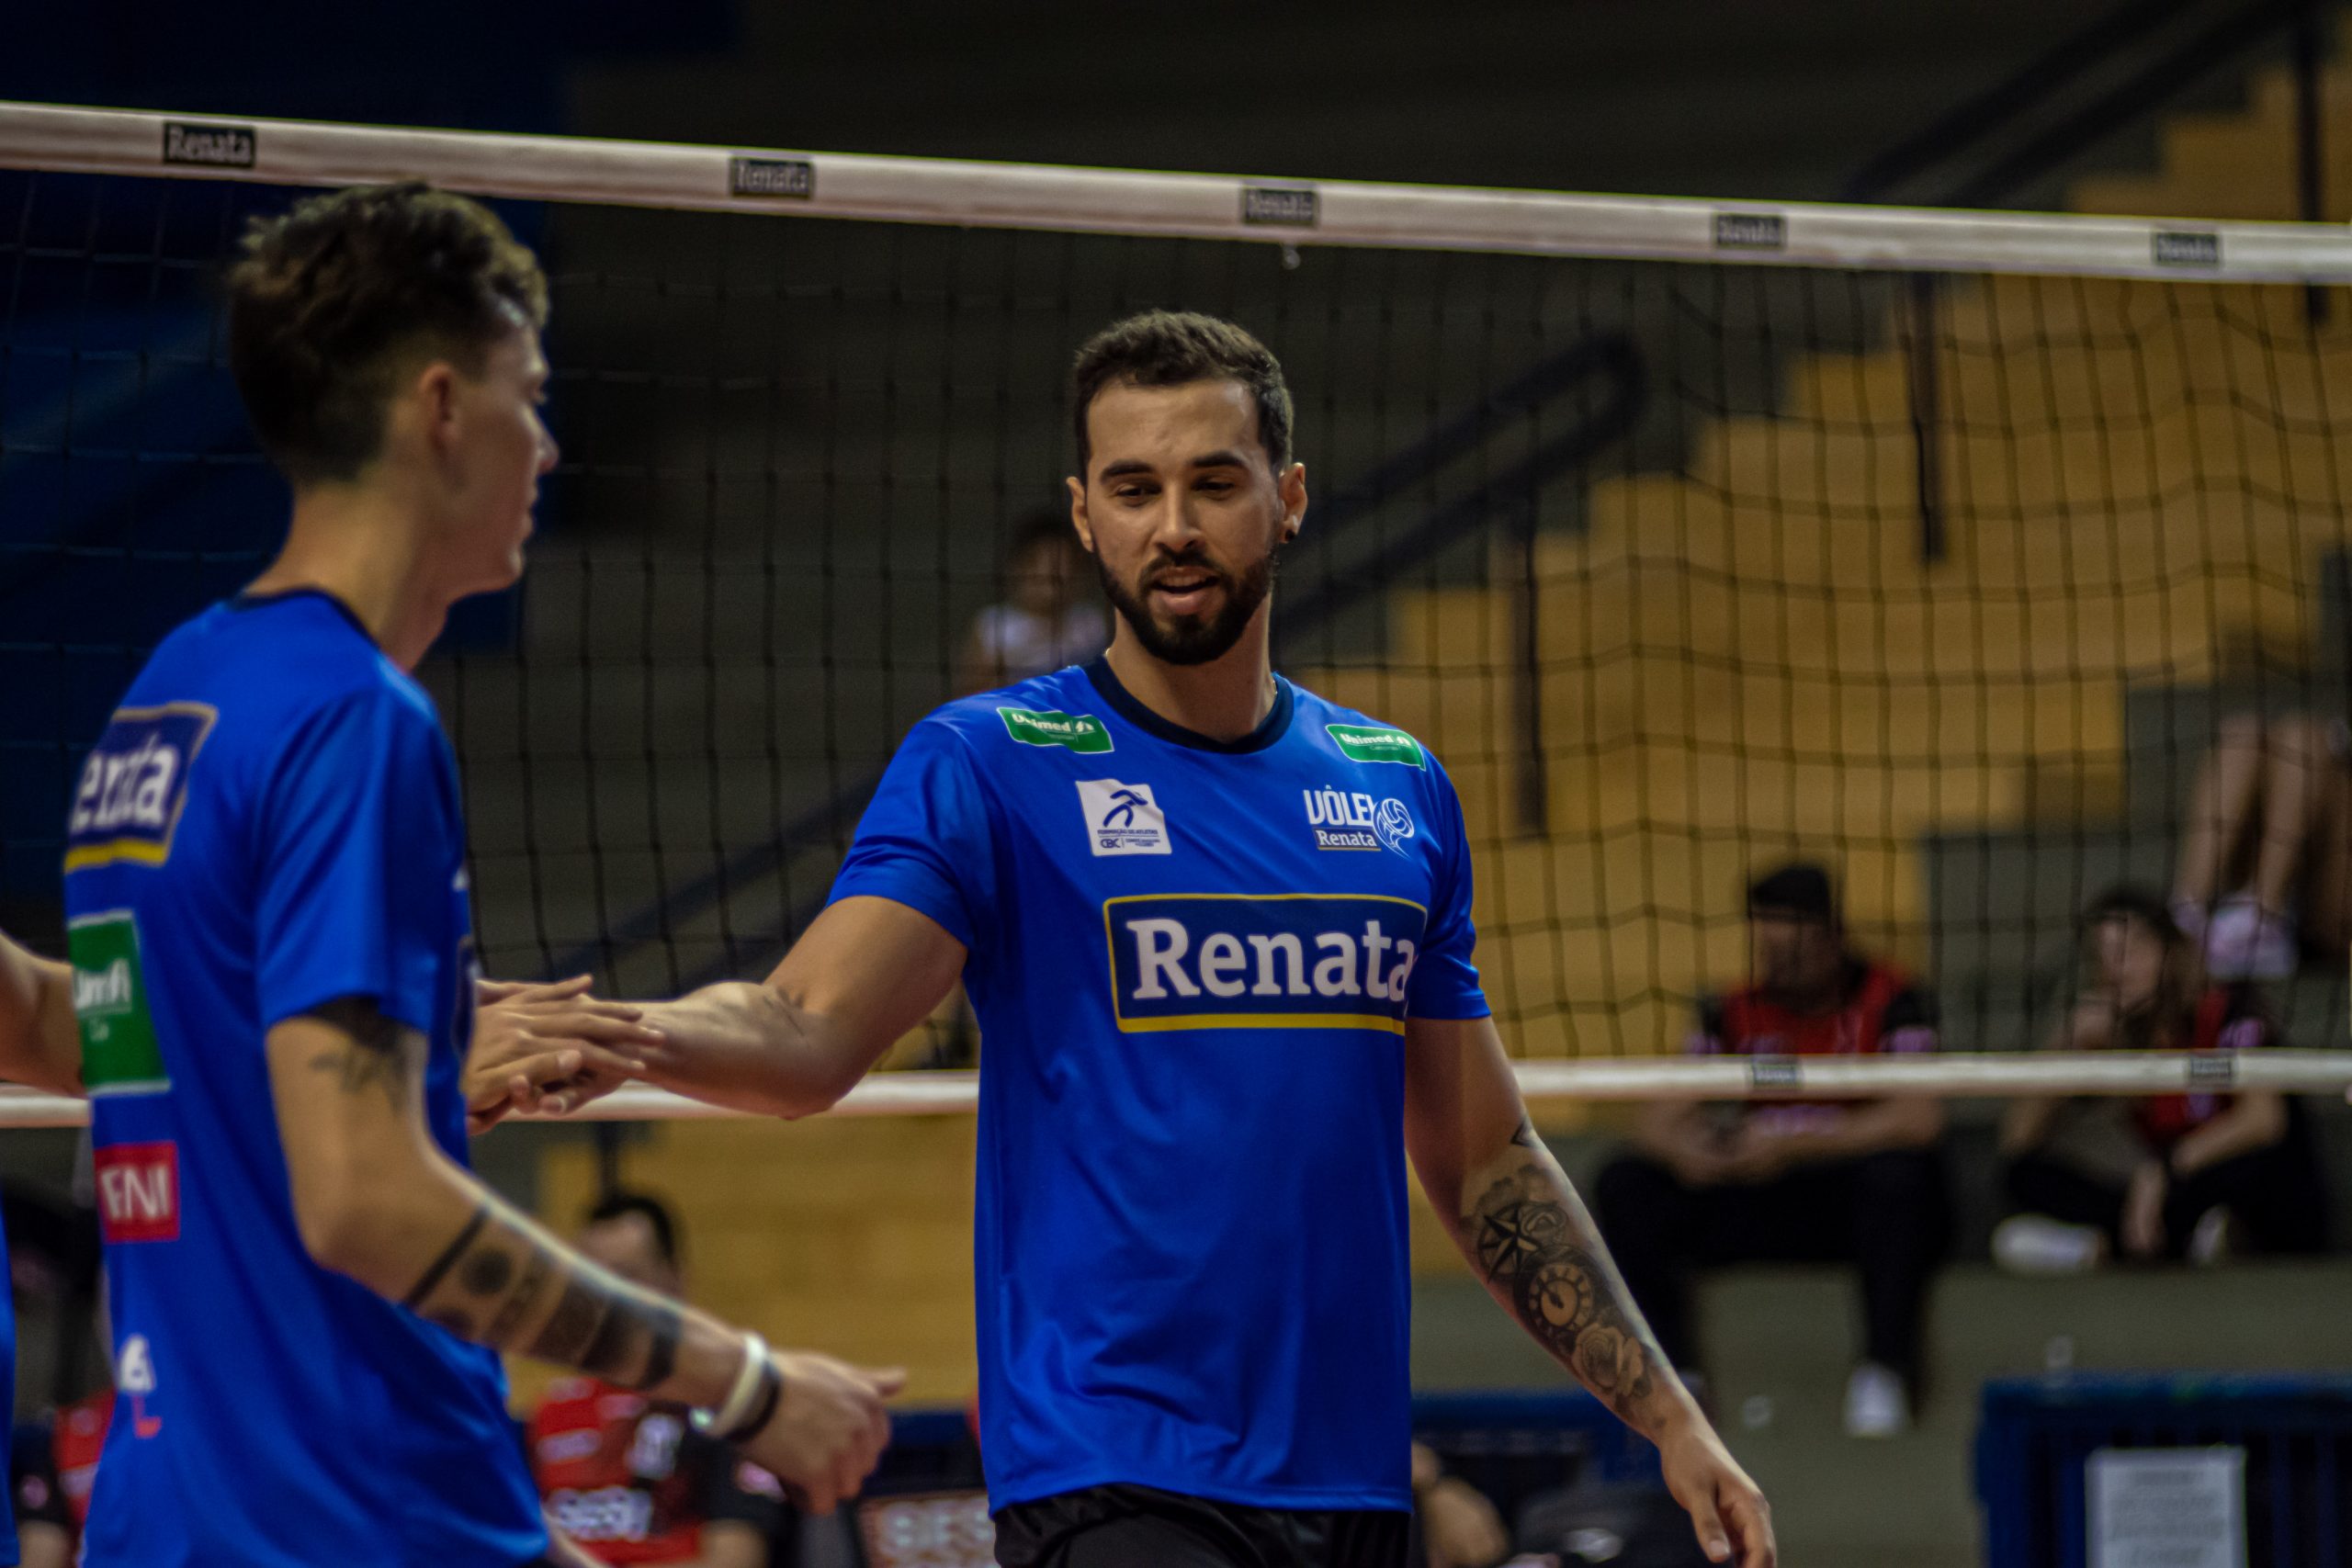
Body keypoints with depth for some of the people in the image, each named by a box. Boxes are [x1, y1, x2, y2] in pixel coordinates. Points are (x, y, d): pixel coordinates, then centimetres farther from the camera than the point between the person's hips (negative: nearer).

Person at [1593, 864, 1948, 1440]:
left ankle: (1885, 1370, -26)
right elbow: (1655, 1121, -2)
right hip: (1762, 1200, 4)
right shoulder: (1735, 1014, 3)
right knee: (1628, 1186, -13)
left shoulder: (1891, 1000, -10)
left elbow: (1918, 1118, -25)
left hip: (1859, 1198, -4)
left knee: (1900, 1172, -38)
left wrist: (1794, 1145, -29)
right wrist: (1683, 1147, -28)